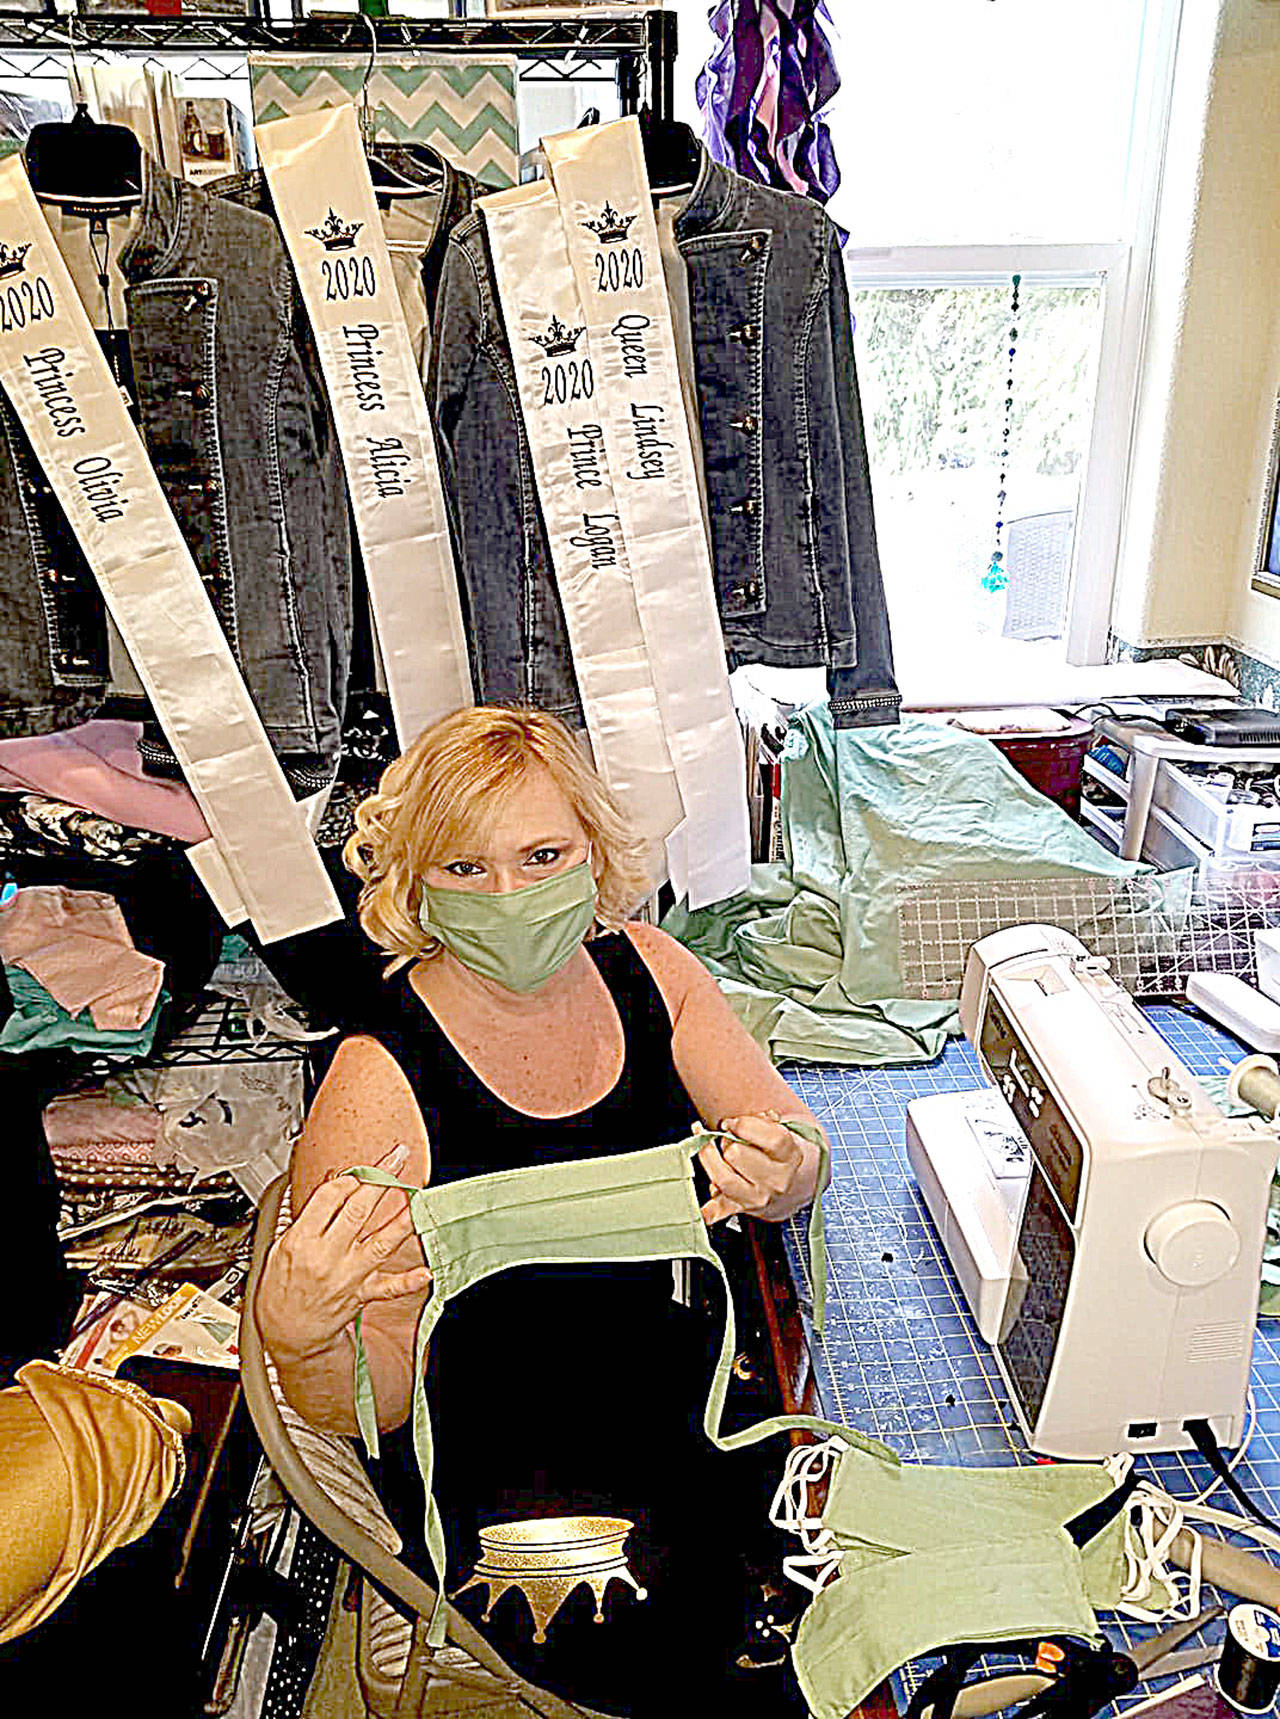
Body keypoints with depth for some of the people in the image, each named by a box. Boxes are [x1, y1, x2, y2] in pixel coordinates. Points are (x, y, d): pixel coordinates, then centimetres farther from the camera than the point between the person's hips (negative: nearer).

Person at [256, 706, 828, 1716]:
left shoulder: (644, 967, -9)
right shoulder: (378, 1087, -23)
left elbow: (799, 1163, -3)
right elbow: (371, 1403, -16)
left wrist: (779, 1174, -26)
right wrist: (296, 1332, -38)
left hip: (688, 1392, 5)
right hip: (500, 1473, -4)